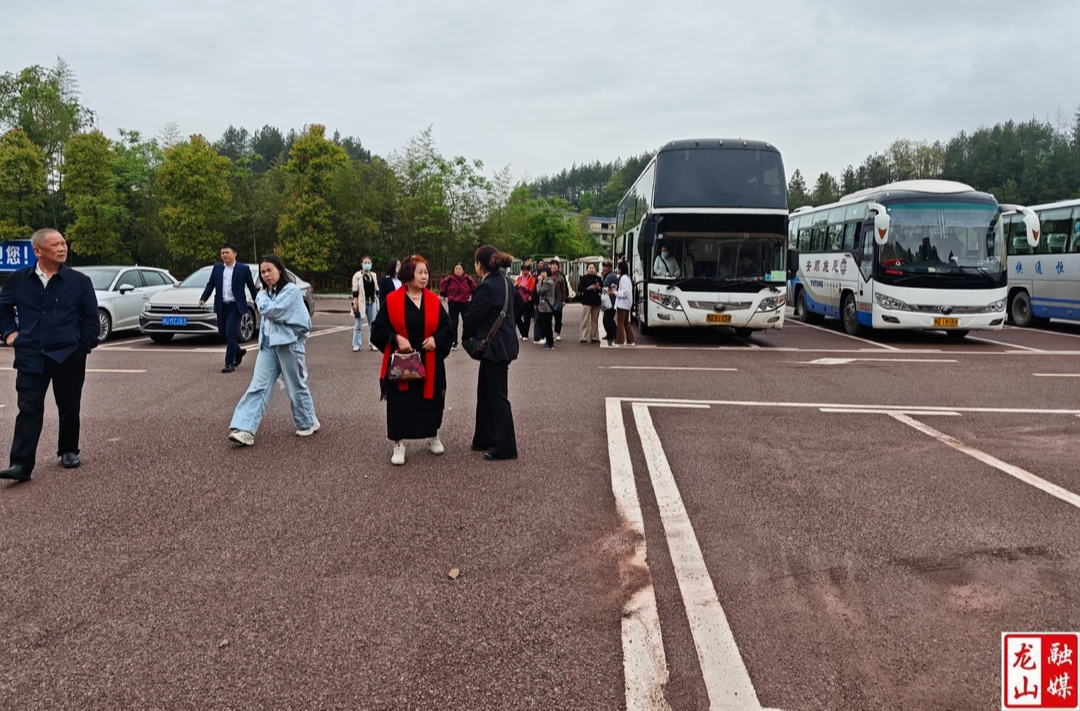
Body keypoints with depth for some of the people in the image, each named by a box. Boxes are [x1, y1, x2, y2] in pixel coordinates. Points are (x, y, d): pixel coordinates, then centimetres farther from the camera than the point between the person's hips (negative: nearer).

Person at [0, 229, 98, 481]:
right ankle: (21, 464, -6)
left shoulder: (80, 281, 0)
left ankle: (69, 451, 29)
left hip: (69, 357, 0)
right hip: (31, 357, 0)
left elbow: (91, 318, 3)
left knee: (69, 408, 10)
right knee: (29, 410, -3)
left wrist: (84, 345, -1)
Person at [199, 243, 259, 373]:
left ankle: (229, 363, -1)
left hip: (235, 306, -5)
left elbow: (251, 287, 1)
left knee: (230, 334, -10)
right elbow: (210, 284, 7)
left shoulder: (243, 268, -3)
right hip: (221, 306, 5)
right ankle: (238, 351, 36)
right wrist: (203, 298, -6)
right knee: (222, 335, 12)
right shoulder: (217, 268, 7)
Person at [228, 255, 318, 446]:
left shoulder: (291, 290, -10)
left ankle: (308, 424, 25)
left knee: (296, 387, 6)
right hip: (268, 344, 7)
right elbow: (266, 314, 17)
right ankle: (244, 429, -13)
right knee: (258, 387, -5)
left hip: (288, 344, -6)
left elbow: (272, 311, -19)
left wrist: (262, 297, -4)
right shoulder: (268, 293, 16)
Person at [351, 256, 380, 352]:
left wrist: (378, 302, 11)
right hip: (361, 303, -5)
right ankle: (356, 344, 5)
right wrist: (355, 303, -13)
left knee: (373, 325, 7)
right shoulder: (357, 275, -4)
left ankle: (373, 344, 14)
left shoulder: (374, 275, 12)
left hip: (372, 303, 5)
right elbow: (355, 291, -7)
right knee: (358, 325, 0)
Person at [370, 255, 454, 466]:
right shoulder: (392, 300, -5)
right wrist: (396, 338, -17)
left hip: (429, 362, 3)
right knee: (400, 402, -1)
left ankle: (433, 437, 32)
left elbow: (447, 328, 6)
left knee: (431, 399, 10)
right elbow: (378, 329, -3)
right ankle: (399, 444, 9)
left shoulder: (433, 300, 3)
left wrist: (436, 339, -12)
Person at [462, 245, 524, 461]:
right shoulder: (504, 281, 8)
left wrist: (468, 333, 6)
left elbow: (471, 317, -15)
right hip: (502, 343, 10)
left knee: (497, 396, -3)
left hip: (495, 346, -10)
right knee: (486, 392, 17)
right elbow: (520, 302, 24)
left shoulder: (487, 287, -20)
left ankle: (505, 448, 2)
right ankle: (485, 439, 26)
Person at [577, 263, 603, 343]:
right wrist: (588, 288, -16)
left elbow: (603, 288, 17)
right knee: (585, 320, -6)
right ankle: (584, 338, -5)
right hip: (587, 302, -4)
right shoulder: (584, 278, -1)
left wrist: (599, 288, -4)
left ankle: (594, 337, 15)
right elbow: (579, 288, -5)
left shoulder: (598, 278, 11)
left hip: (596, 302, 4)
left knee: (595, 320, 9)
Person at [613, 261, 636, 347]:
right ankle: (630, 340, 16)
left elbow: (625, 292, -22)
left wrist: (615, 293, -14)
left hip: (622, 303, -10)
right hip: (626, 304, 10)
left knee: (620, 322, -4)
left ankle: (619, 341, 0)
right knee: (626, 322, 14)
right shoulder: (627, 277, 14)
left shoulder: (623, 278, -17)